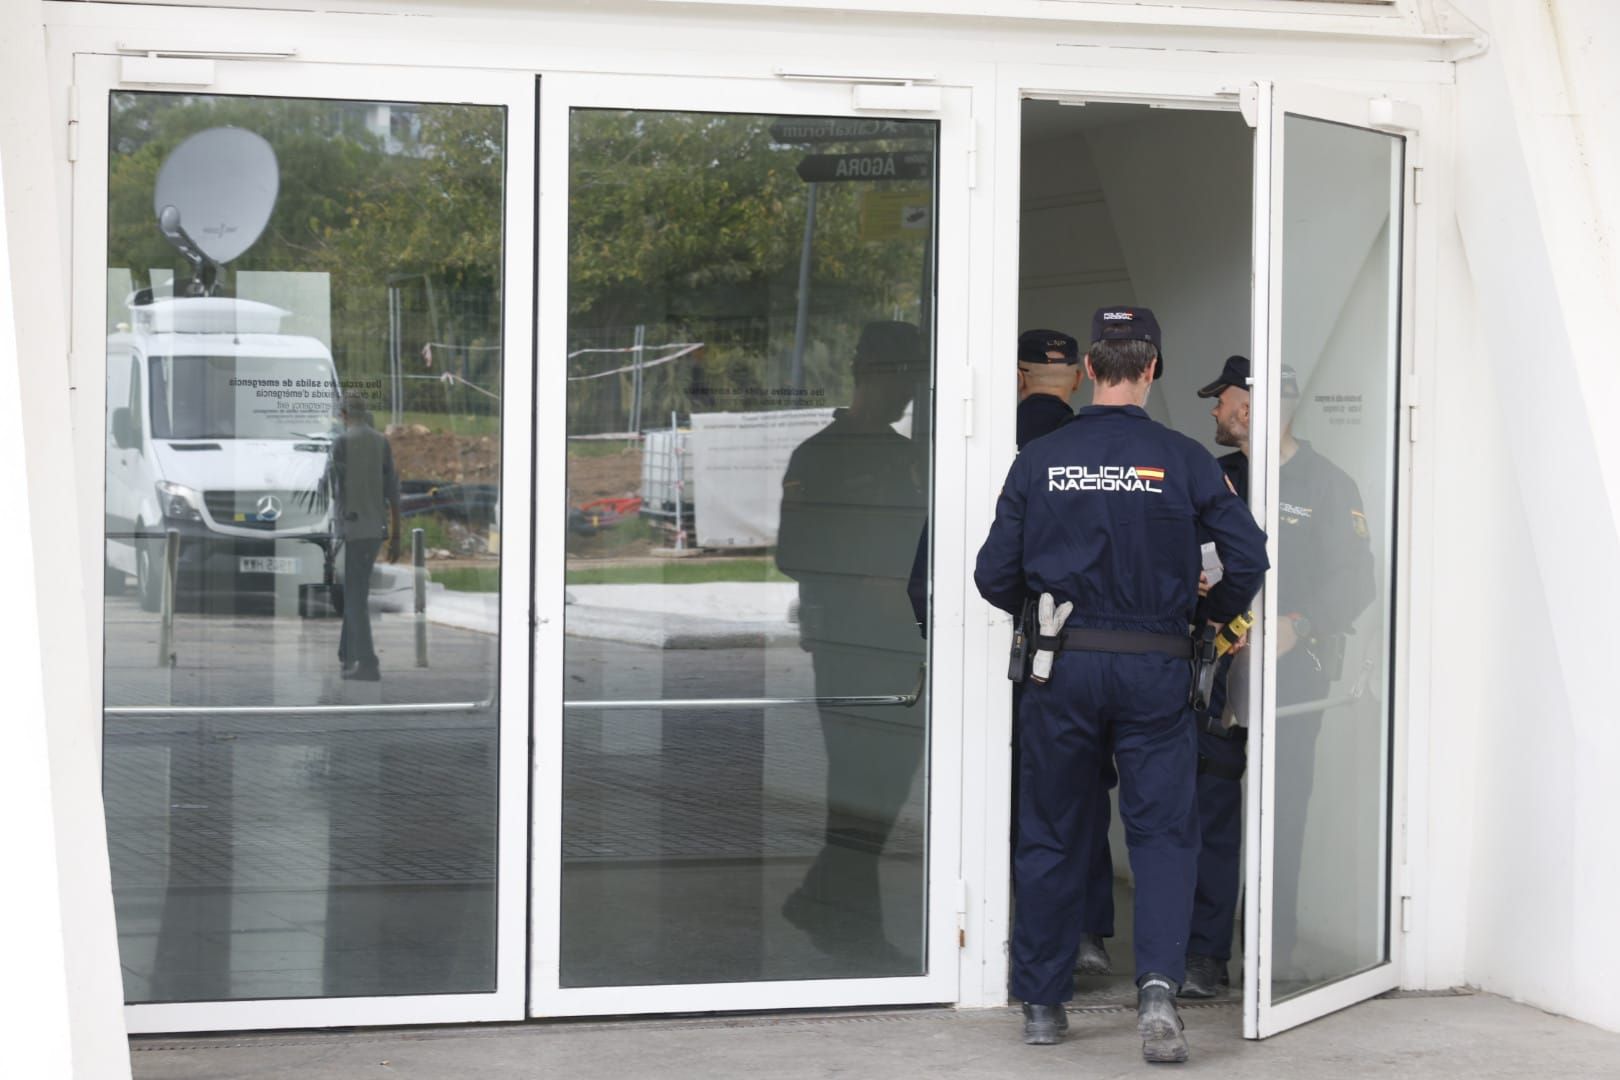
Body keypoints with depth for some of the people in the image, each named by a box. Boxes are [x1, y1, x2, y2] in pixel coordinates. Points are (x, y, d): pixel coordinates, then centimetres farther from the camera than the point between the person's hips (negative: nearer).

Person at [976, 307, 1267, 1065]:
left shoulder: (1040, 461, -2)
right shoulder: (1182, 461, -5)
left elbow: (995, 576, -1)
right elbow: (1247, 558, -6)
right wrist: (1211, 611, 14)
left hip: (1064, 664, 1)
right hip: (1155, 669, -1)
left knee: (1052, 836, 11)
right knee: (1163, 831, 4)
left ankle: (1041, 1003, 18)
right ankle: (1158, 982, -16)